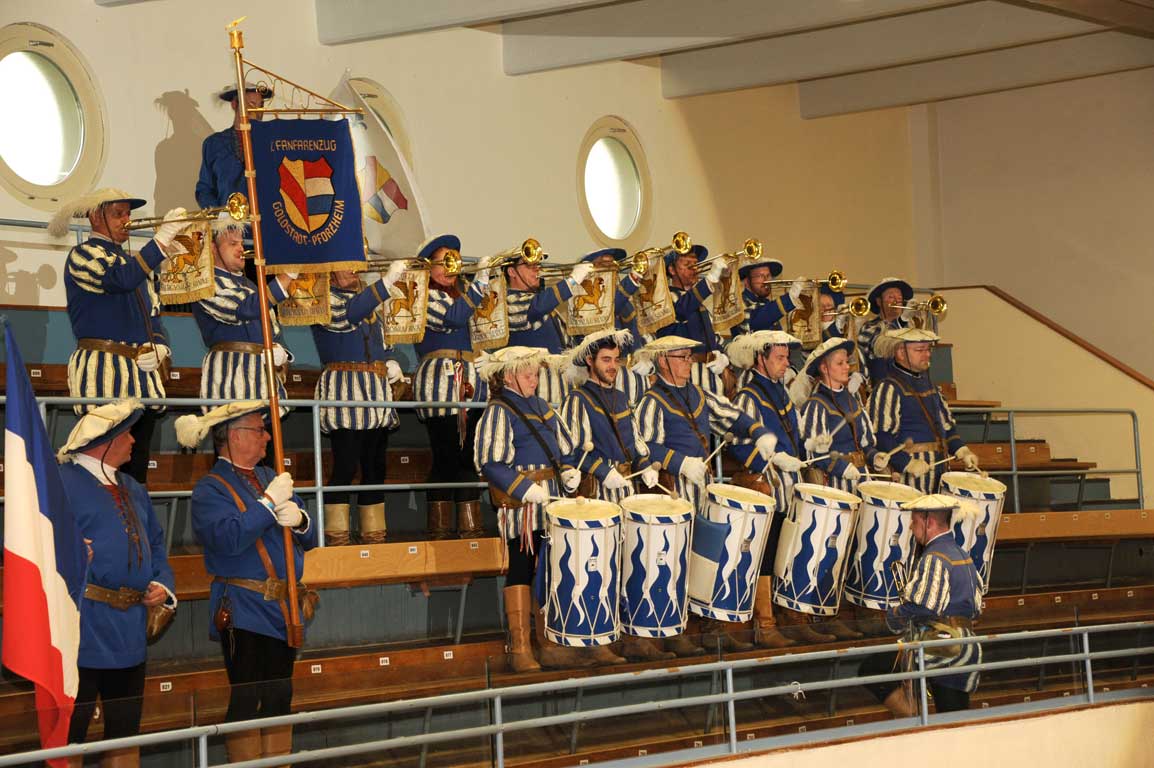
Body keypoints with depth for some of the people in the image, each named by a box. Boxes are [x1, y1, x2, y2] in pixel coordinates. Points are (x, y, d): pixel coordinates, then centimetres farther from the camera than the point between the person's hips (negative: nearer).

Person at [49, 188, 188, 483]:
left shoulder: (134, 260, 23)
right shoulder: (82, 255, -2)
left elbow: (153, 313, 22)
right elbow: (122, 278, -22)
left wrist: (159, 347, 1)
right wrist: (163, 238, -24)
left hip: (142, 371, 7)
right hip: (102, 372, -7)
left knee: (136, 468, 7)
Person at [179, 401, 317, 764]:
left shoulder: (270, 477, 15)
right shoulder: (210, 489, -6)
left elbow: (308, 538, 13)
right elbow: (229, 538, -23)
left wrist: (299, 519, -10)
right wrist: (269, 502, -18)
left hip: (284, 609, 7)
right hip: (243, 609, -7)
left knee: (279, 698, 10)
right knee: (245, 700, -5)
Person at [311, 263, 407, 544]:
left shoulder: (366, 298, 22)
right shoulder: (324, 298, -4)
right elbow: (350, 314, -25)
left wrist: (390, 361, 8)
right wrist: (388, 280, -30)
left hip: (376, 394, 8)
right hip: (344, 392, -8)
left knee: (375, 468, 8)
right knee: (345, 466, -12)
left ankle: (374, 535, 13)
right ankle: (336, 536, -8)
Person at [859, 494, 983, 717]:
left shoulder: (935, 559, -13)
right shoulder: (962, 555, 17)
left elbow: (923, 609, -23)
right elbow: (975, 608, 24)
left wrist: (893, 616, -4)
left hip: (941, 650, -9)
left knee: (871, 669, -5)